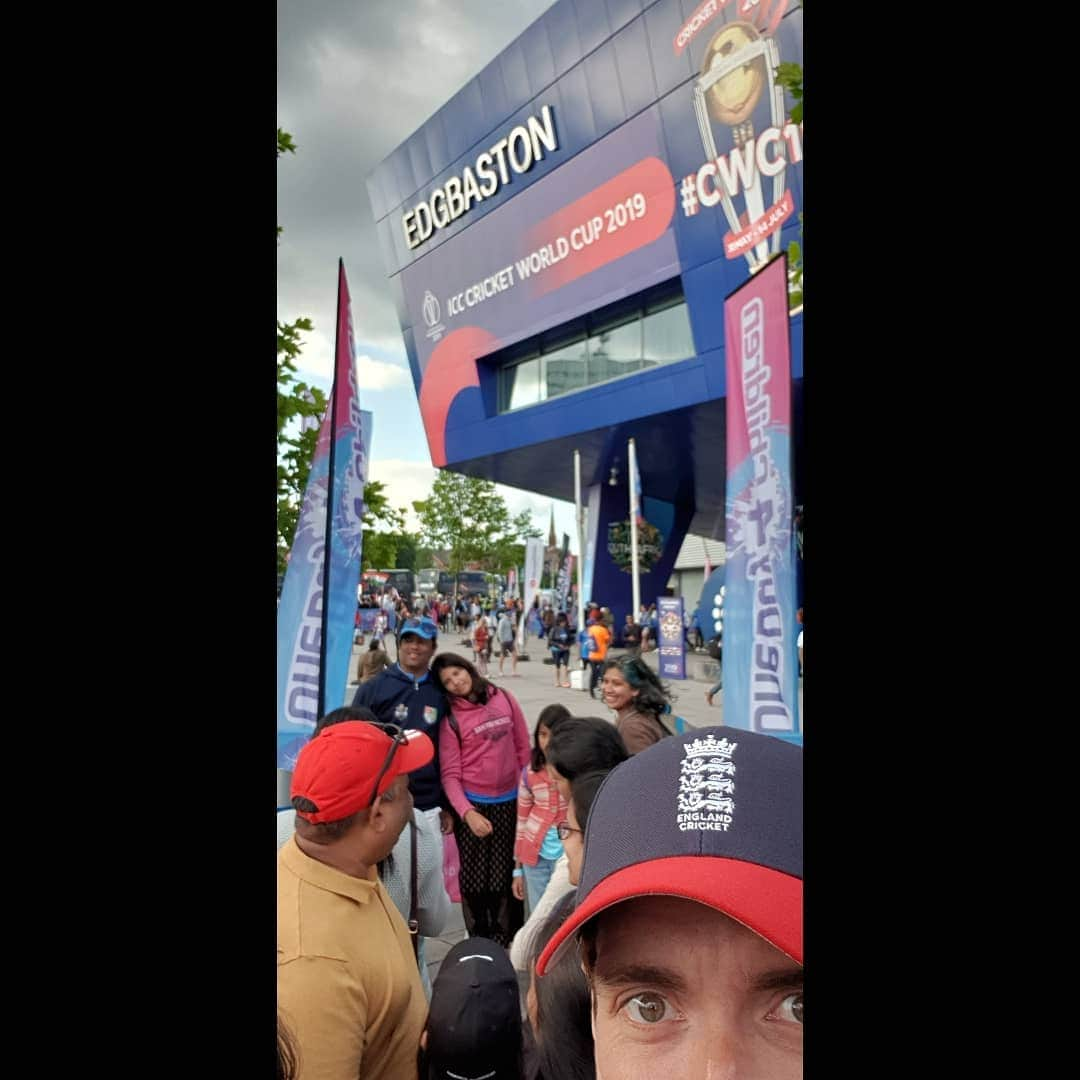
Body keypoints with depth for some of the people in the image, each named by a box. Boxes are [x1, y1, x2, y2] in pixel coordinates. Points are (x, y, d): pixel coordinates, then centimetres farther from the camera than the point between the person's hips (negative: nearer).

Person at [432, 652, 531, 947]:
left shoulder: (504, 698, -1)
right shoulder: (450, 718, -8)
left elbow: (523, 747, 5)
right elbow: (450, 774, -11)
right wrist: (467, 813, -22)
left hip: (509, 802, 2)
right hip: (473, 803, -2)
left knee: (505, 873, 8)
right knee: (474, 874, 8)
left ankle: (504, 940, 26)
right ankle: (478, 940, 28)